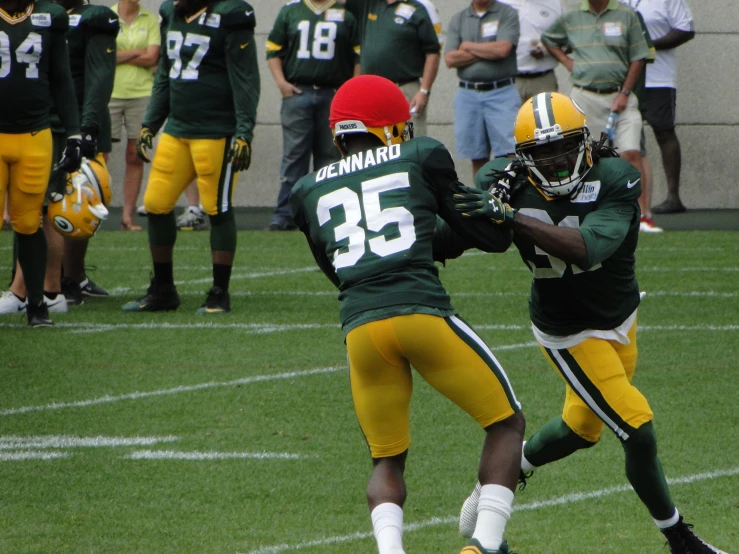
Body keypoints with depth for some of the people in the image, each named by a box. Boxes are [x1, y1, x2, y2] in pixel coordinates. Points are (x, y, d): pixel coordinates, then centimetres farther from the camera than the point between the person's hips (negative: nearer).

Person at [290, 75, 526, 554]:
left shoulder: (309, 192, 20)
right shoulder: (422, 159, 11)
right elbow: (485, 235, 16)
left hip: (361, 325, 3)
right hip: (423, 311, -3)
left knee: (387, 459, 18)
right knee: (507, 423, 14)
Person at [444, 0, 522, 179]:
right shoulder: (458, 20, 12)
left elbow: (503, 49, -13)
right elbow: (450, 59, 0)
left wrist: (468, 46, 0)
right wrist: (488, 52, -5)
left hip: (501, 92, -3)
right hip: (467, 95, 3)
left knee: (510, 153, -12)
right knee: (477, 158, 6)